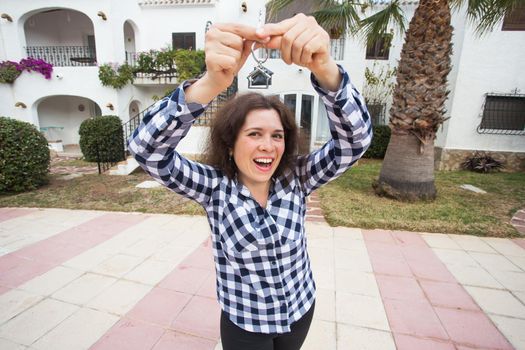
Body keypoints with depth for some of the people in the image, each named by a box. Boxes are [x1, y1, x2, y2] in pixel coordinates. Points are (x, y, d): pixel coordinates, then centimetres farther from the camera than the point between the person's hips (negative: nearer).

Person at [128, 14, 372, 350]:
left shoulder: (296, 179, -16)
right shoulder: (214, 187, -20)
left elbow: (356, 138, -27)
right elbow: (148, 148, -33)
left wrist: (324, 67, -47)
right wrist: (211, 83, -51)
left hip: (300, 311, 3)